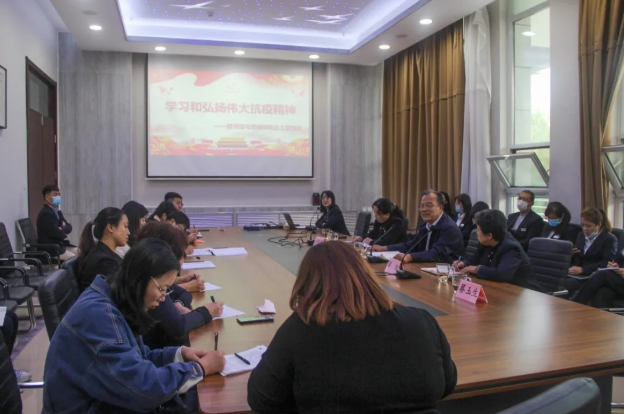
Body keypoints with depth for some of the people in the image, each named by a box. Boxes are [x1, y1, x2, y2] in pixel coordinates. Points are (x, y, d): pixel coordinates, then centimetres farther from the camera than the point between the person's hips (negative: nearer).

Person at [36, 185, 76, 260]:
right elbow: (54, 232, -24)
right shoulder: (45, 214, -16)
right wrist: (64, 235, -2)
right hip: (49, 249, -10)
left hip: (60, 245, 10)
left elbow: (69, 227, 9)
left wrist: (62, 229, -14)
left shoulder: (58, 212, 16)